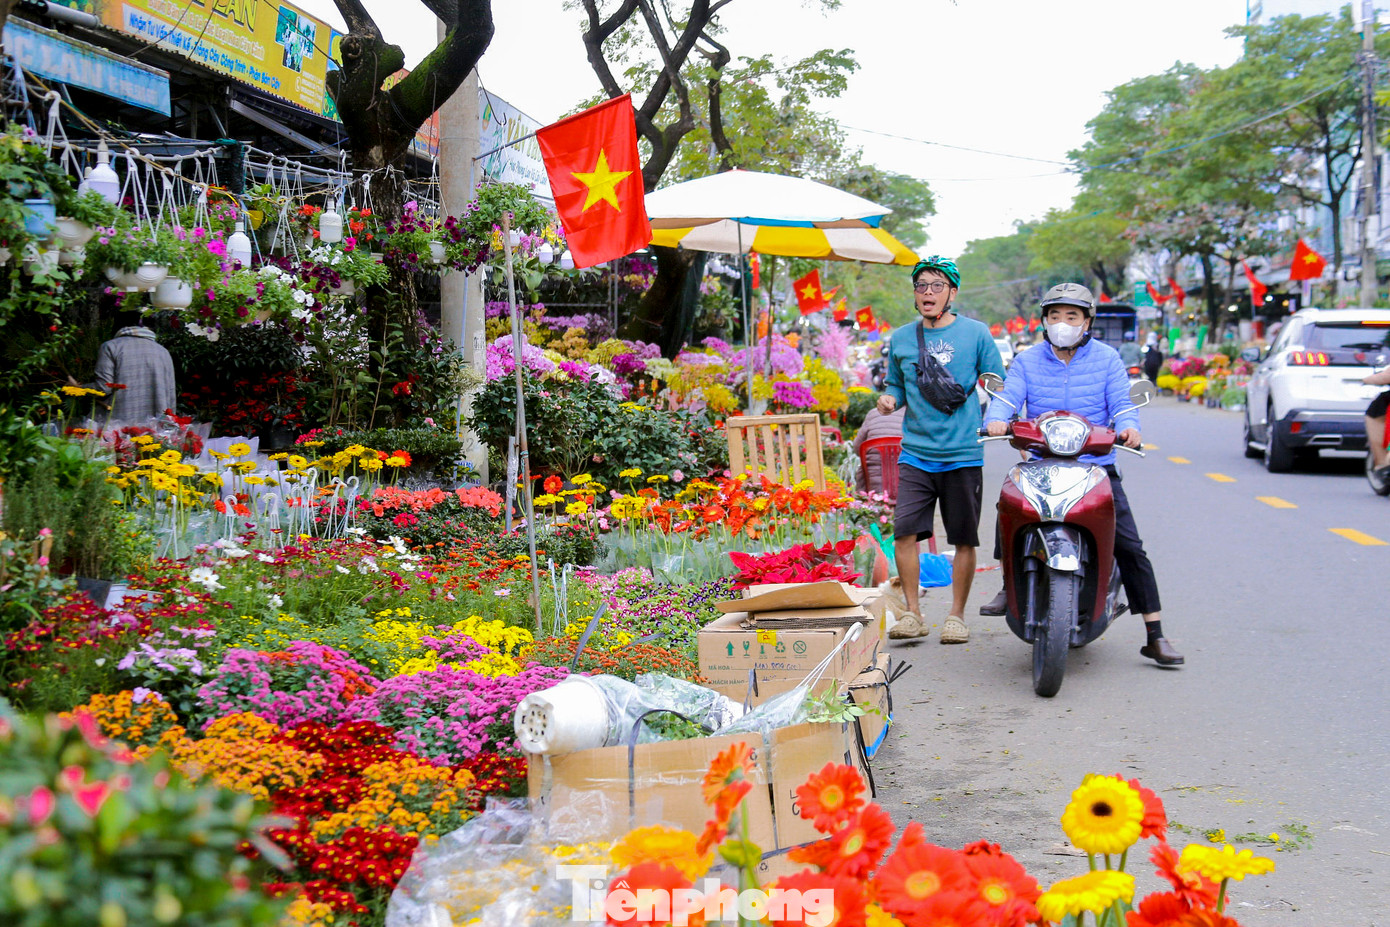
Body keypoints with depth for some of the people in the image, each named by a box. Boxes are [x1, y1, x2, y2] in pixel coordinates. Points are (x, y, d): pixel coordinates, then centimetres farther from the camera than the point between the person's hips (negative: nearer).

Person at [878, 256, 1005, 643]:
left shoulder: (976, 333, 2)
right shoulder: (901, 338, 10)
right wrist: (889, 398, 0)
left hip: (963, 455, -2)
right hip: (915, 454, 2)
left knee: (964, 539, 4)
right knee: (904, 532, -9)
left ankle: (957, 616, 18)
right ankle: (913, 614, 3)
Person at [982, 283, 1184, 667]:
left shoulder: (1107, 359, 6)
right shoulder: (1027, 362, 9)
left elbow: (1121, 404, -3)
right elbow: (1007, 398, -4)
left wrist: (1128, 427, -25)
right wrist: (997, 419, -27)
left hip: (1097, 466, -1)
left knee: (1130, 546, -9)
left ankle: (1155, 637, -3)